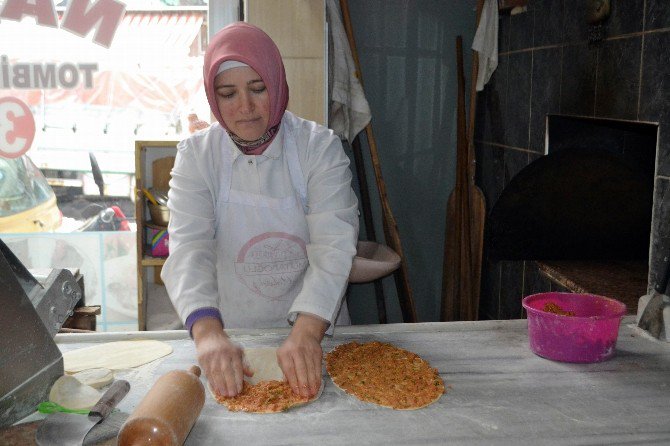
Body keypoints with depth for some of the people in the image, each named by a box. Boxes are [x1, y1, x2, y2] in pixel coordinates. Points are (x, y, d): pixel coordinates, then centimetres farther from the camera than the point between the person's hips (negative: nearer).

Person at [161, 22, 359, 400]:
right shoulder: (196, 155, -4)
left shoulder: (320, 148, -7)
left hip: (314, 330, 0)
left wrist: (308, 330, -34)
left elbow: (334, 247, -17)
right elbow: (189, 248, -17)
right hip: (231, 335, 0)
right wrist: (208, 332, -34)